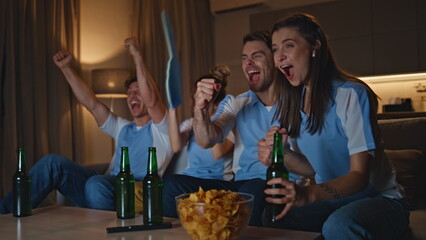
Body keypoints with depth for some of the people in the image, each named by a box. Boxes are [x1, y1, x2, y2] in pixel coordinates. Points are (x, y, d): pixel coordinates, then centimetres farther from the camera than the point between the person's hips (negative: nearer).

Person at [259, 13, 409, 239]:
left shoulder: (350, 94, -18)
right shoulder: (291, 103, 4)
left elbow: (359, 175, -23)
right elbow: (312, 167, 9)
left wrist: (308, 194, -41)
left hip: (378, 198, -4)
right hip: (331, 201, 5)